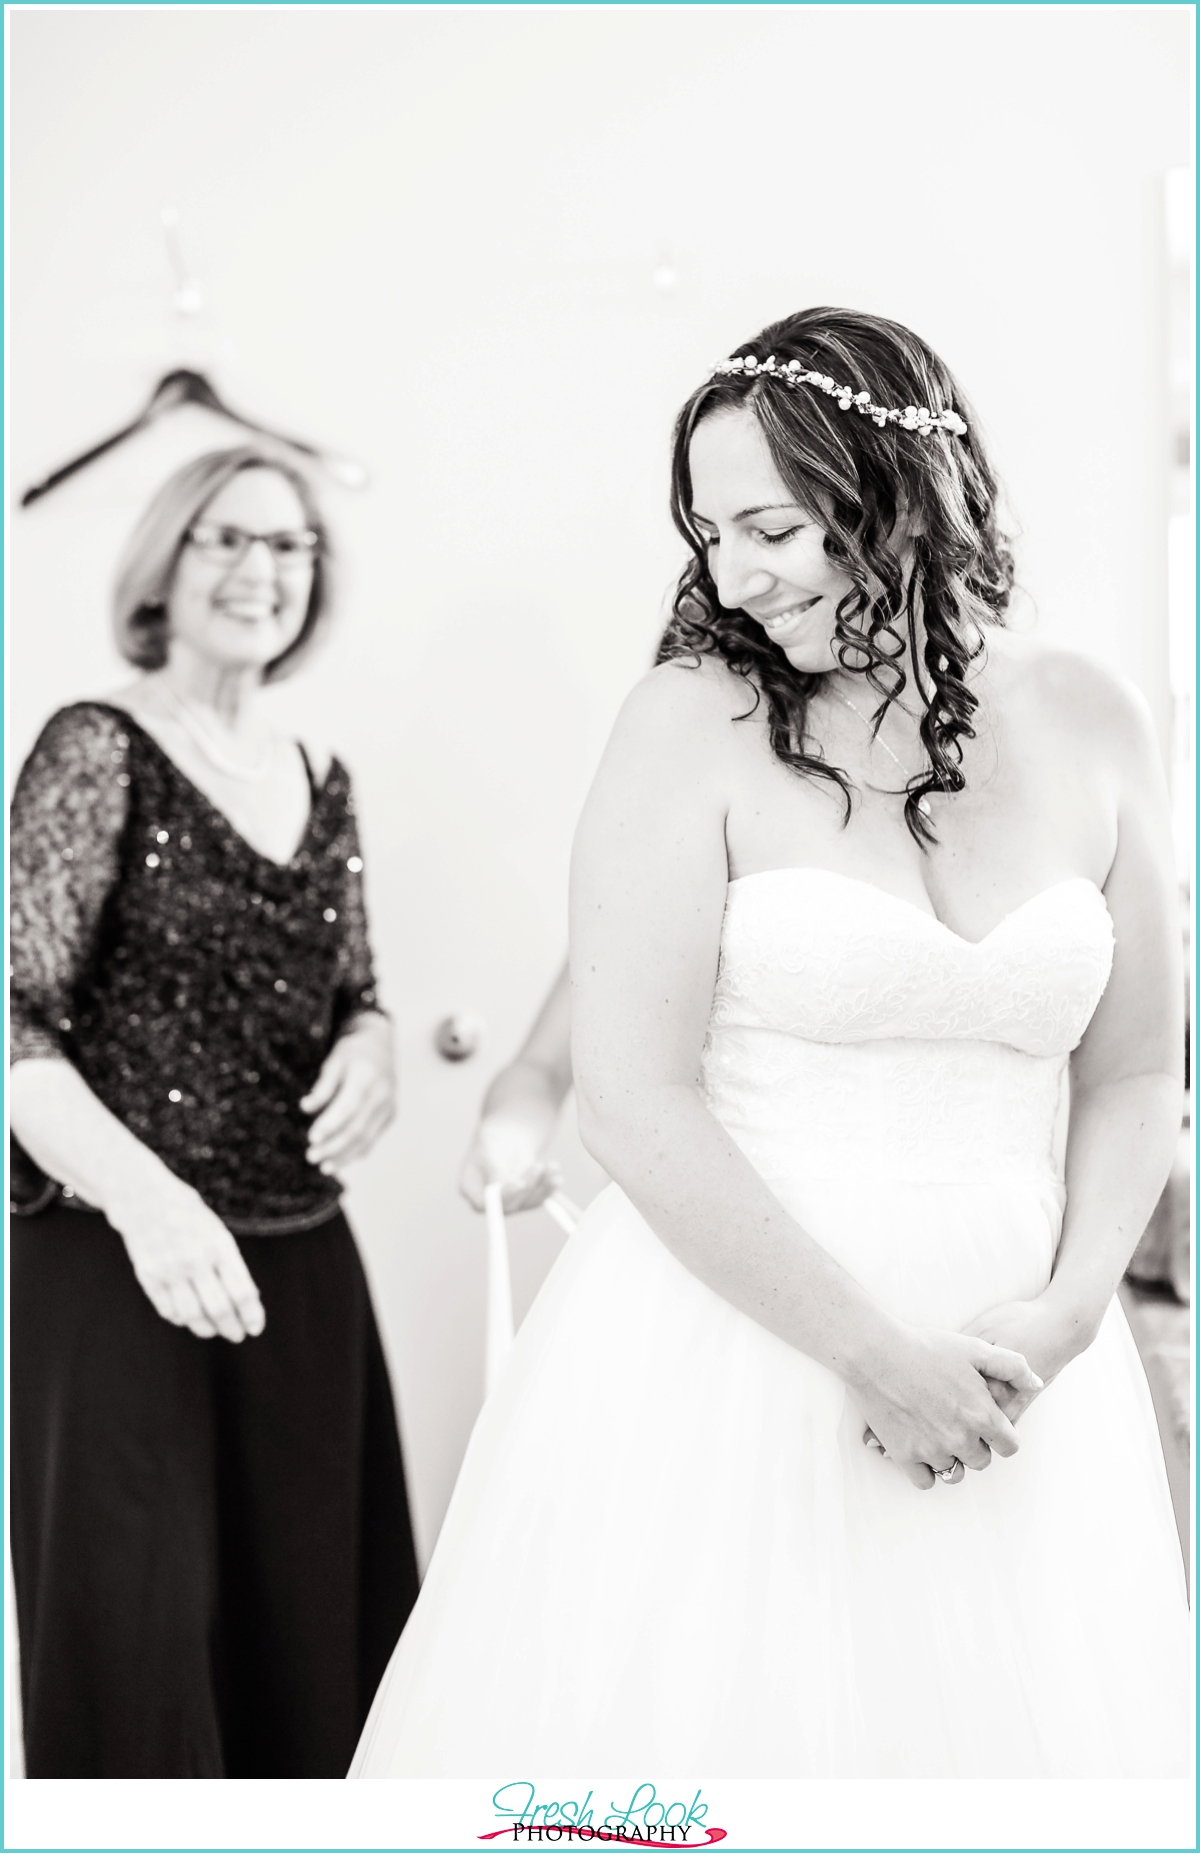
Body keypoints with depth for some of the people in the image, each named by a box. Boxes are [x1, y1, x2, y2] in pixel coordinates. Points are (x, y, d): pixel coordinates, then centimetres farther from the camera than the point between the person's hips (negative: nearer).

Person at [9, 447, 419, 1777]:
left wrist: (369, 1049, -3)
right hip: (122, 1264, -6)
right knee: (139, 1634, -1)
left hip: (305, 1265, 6)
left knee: (313, 1620, 11)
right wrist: (144, 1194, -29)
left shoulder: (321, 785, 11)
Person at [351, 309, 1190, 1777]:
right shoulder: (694, 726, -8)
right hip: (726, 1349, -3)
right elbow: (634, 1105, -13)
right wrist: (875, 1354, -12)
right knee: (707, 1722, 5)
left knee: (993, 1720, 12)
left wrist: (1063, 1315, -6)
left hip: (1007, 1367, 3)